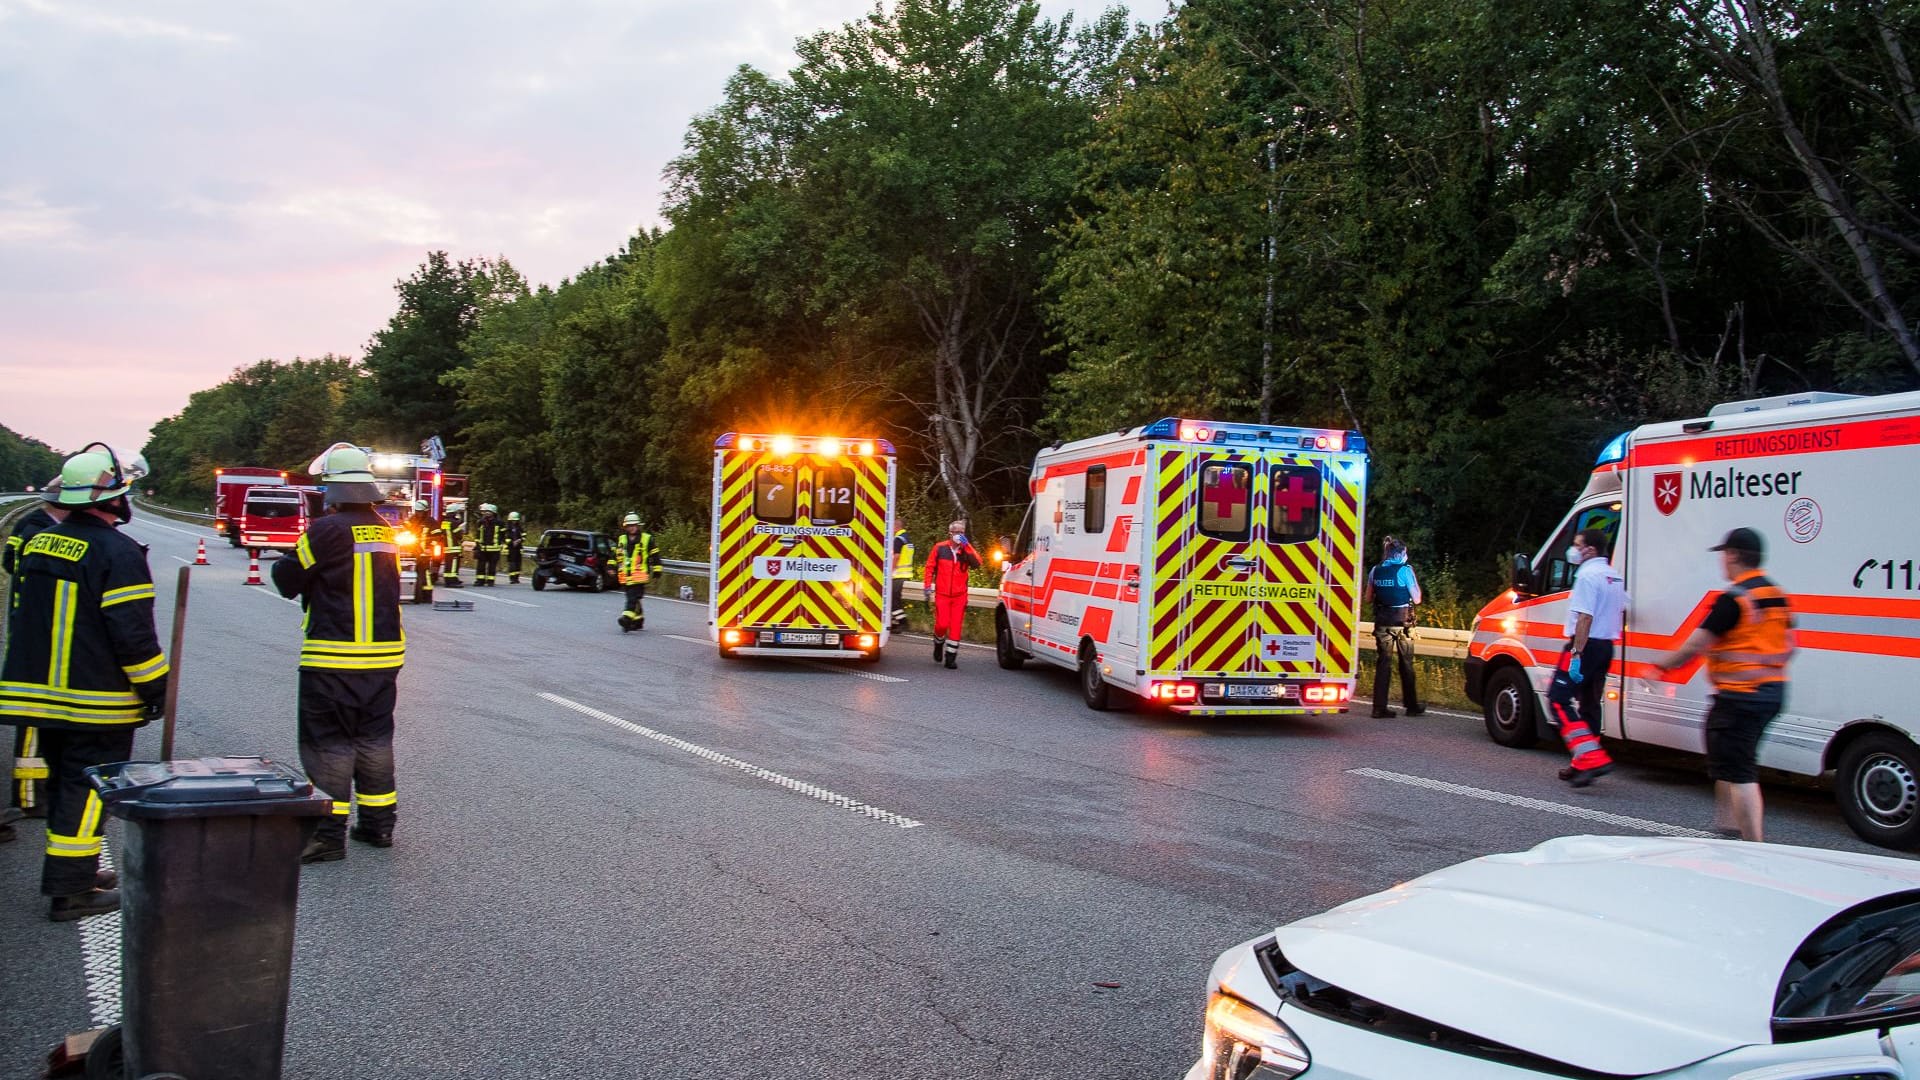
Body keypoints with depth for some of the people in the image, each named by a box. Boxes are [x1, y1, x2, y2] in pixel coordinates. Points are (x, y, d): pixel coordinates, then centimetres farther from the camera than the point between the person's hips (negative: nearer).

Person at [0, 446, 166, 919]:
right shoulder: (117, 552, -17)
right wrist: (156, 689, -8)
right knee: (86, 788, -2)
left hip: (41, 695, 8)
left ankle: (75, 871, 28)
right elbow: (133, 634, -18)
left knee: (63, 783, 18)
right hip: (97, 702, -8)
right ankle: (71, 890, 0)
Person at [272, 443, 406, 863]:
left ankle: (329, 832, 1)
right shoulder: (384, 531, 7)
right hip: (384, 656, 7)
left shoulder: (328, 530, -14)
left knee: (329, 745, 0)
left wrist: (280, 565, 16)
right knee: (374, 740, 16)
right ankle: (378, 822, 22)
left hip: (333, 659, -6)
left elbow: (288, 580, -6)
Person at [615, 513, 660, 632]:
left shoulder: (647, 539, 2)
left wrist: (657, 570, 2)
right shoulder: (621, 539, 15)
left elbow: (655, 555, 4)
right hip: (626, 575, 6)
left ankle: (627, 618, -29)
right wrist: (612, 567, 15)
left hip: (639, 575, -6)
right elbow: (615, 554, 23)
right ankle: (638, 620, 24)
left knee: (633, 597, -18)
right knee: (632, 598, 12)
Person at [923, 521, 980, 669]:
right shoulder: (940, 548, 0)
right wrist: (928, 588, 1)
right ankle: (938, 644, 25)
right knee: (942, 624, -7)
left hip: (960, 595, 2)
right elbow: (930, 567, 5)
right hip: (942, 594, -1)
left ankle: (951, 657, 8)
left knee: (956, 627, 0)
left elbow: (977, 563, -13)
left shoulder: (966, 550, 4)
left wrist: (966, 545, -17)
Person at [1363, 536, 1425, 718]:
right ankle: (1411, 706, 19)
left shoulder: (1375, 571, 3)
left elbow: (1368, 599, 10)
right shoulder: (1405, 570, -9)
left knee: (1383, 662, 5)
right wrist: (1416, 582, 8)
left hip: (1382, 621, 3)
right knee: (1406, 664, 9)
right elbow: (1416, 599, -6)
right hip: (1402, 621, -3)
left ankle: (1379, 707, -1)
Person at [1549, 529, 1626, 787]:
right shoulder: (1615, 576, 14)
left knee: (1559, 700, -10)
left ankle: (1593, 757, -22)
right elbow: (1622, 612, 24)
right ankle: (1583, 765, 20)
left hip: (1586, 645, -10)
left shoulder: (1588, 575, -15)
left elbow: (1585, 618, -22)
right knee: (1589, 704, 15)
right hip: (1606, 647, 10)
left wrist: (1576, 653, -24)